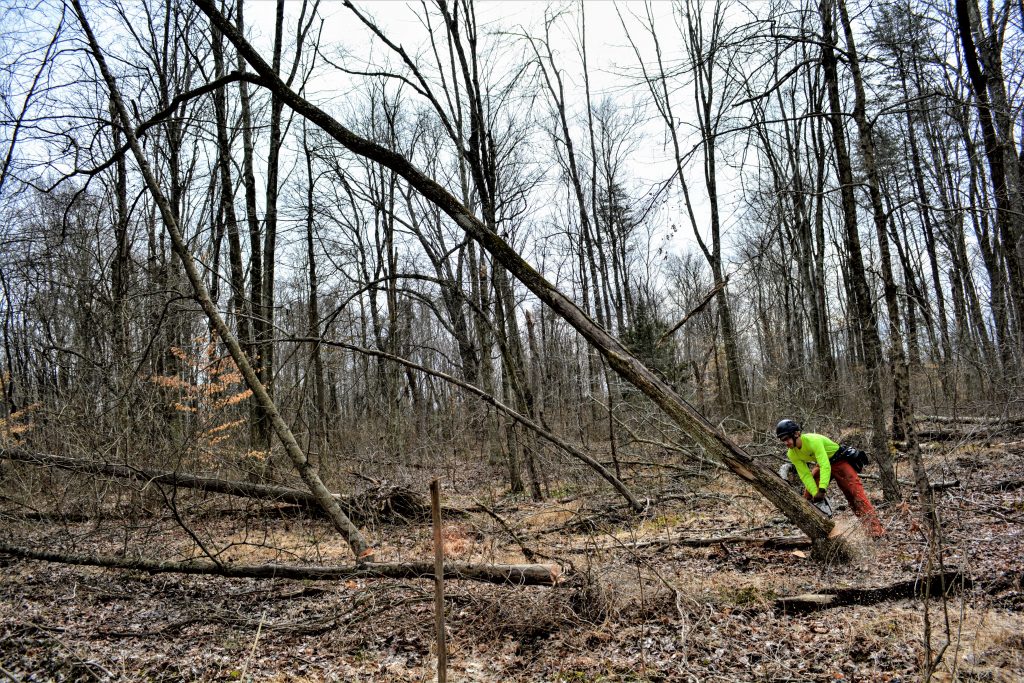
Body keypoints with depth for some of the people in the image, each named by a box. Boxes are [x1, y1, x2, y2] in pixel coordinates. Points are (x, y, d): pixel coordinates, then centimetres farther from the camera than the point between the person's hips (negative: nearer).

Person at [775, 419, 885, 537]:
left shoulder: (812, 440, -36)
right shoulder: (792, 454, -15)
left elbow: (825, 465, -42)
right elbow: (805, 475, -13)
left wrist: (822, 490, -49)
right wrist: (815, 494, -26)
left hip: (839, 460, -7)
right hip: (822, 464, 7)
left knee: (855, 492, -19)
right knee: (808, 496, -2)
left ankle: (876, 529, -23)